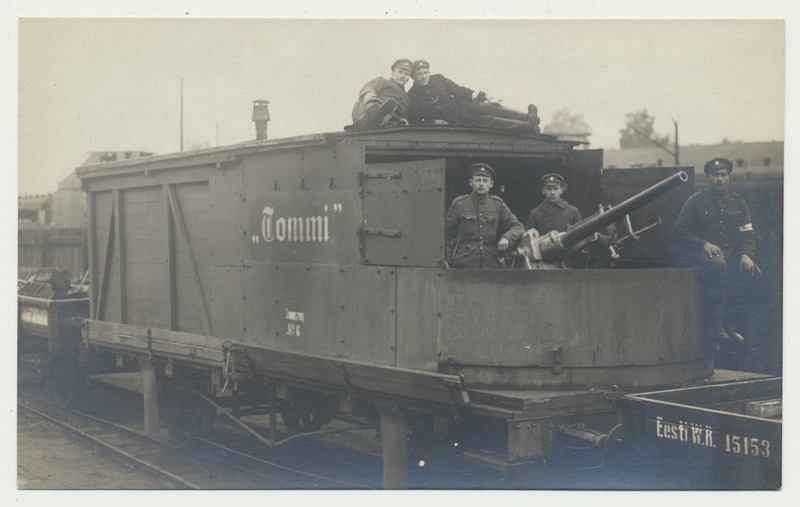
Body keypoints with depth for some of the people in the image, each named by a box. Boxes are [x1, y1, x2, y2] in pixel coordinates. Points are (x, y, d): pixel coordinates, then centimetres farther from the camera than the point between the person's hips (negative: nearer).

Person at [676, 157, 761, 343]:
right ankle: (716, 325, -31)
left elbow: (748, 234, 11)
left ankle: (733, 324, -15)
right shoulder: (695, 201, 5)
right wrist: (704, 244, -15)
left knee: (750, 271, -27)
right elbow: (681, 233, 1)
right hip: (702, 253, -4)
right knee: (718, 265, -37)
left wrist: (746, 255, -9)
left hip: (733, 254, 4)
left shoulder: (737, 202, 16)